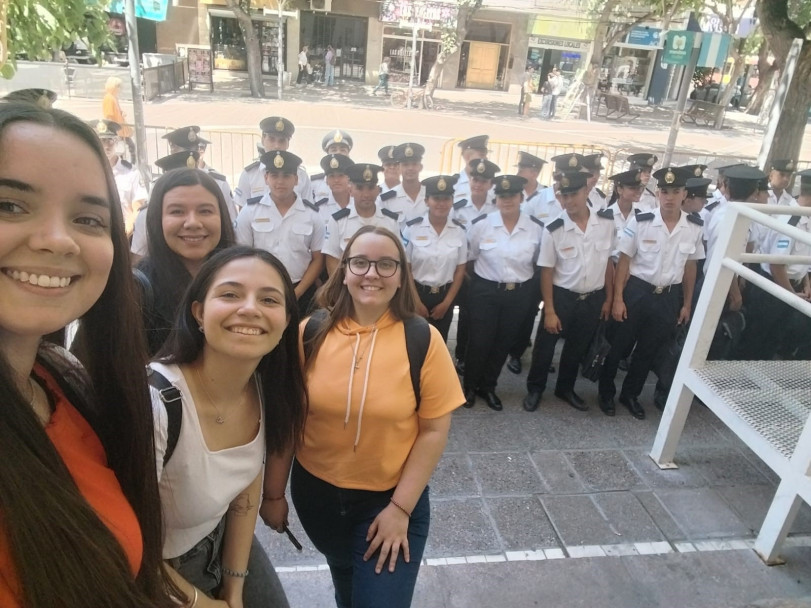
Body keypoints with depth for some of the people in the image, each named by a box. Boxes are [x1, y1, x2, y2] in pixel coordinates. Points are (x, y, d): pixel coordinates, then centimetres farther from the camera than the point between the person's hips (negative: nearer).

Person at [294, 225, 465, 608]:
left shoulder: (423, 340, -17)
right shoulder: (311, 333, -12)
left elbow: (434, 430, -12)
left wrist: (401, 507, -12)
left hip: (391, 497, -3)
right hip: (316, 492, 3)